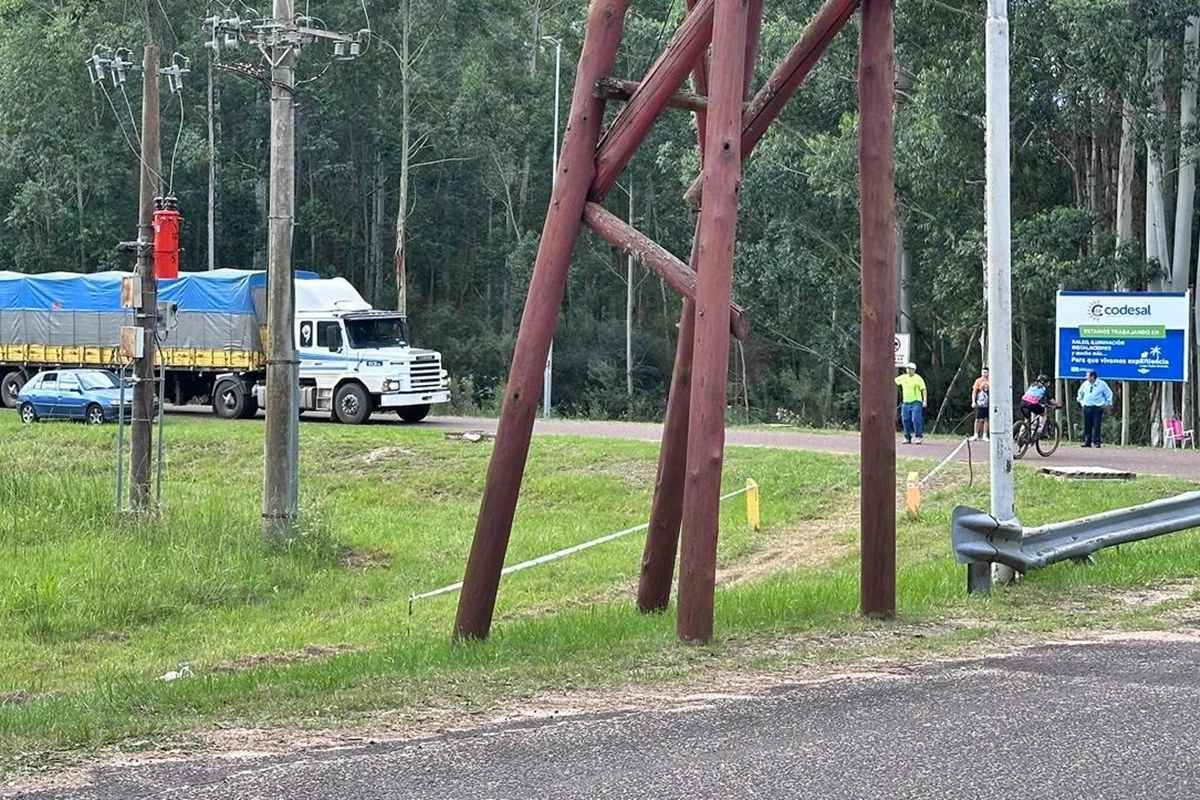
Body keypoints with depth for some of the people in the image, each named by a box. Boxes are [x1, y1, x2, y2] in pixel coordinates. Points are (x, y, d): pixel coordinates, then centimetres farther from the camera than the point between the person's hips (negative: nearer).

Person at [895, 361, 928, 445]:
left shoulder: (918, 379, -5)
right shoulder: (903, 378, 9)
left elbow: (923, 390, -7)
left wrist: (925, 401, -16)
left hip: (916, 402, -5)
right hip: (905, 402, 5)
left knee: (916, 419, -14)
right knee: (905, 420, 2)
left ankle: (919, 437, -7)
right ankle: (908, 437, 11)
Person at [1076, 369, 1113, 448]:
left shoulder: (1102, 384, -2)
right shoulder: (1085, 384, 9)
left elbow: (1109, 394, 8)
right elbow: (1080, 393, 27)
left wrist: (1107, 403, 3)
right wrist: (1081, 402, 18)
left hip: (1097, 408, -4)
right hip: (1086, 408, 4)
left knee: (1096, 426, -9)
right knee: (1087, 426, 4)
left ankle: (1096, 442, -7)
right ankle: (1087, 442, 10)